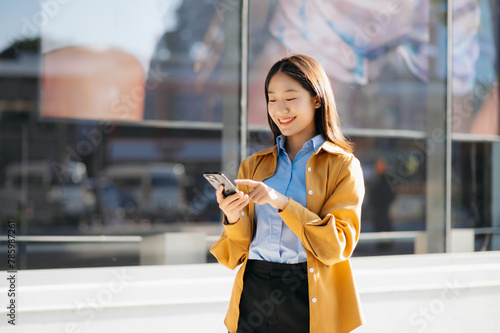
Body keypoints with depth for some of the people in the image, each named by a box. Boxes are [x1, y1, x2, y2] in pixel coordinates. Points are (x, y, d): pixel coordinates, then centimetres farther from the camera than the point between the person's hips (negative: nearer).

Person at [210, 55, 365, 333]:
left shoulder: (343, 166, 2)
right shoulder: (253, 166, 13)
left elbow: (338, 245, -10)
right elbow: (237, 253, 9)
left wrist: (282, 204, -19)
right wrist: (234, 219, -12)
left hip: (311, 304, -3)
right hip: (254, 296, 3)